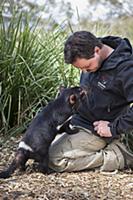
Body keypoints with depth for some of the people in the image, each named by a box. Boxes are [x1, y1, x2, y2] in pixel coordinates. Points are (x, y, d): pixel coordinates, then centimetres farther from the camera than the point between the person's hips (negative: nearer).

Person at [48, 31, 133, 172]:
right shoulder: (88, 59, -3)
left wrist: (114, 129, -24)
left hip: (95, 131, -9)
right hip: (77, 123, 9)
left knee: (55, 160, -20)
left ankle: (119, 157, -11)